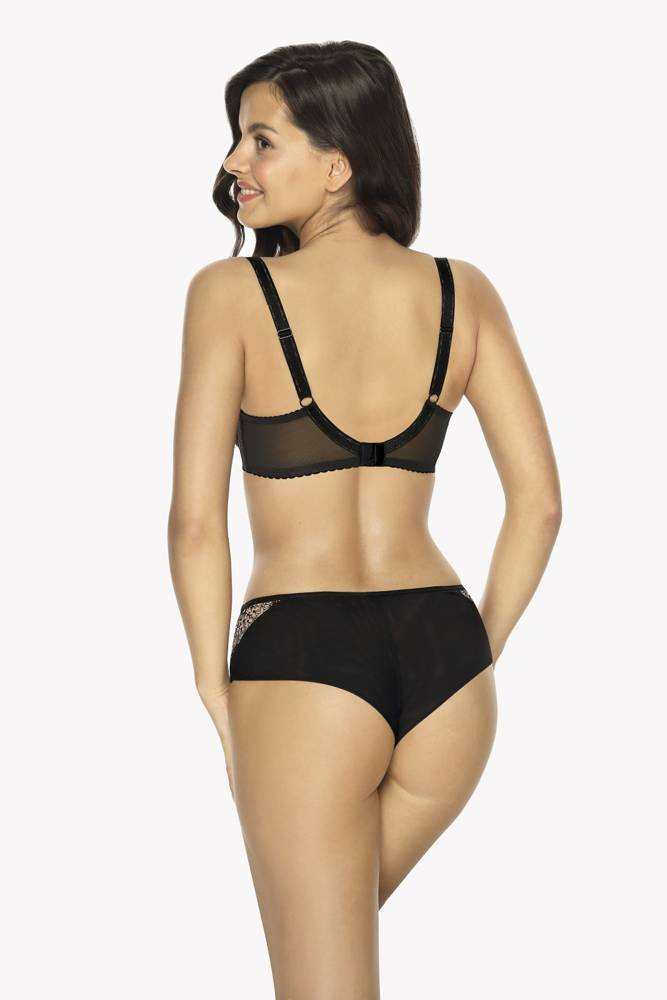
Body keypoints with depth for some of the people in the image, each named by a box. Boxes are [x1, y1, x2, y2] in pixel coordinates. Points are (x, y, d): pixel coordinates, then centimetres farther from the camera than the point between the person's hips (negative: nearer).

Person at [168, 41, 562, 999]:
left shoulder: (231, 292, -7)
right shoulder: (463, 292, 4)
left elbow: (197, 520, -10)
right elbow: (539, 499, 3)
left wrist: (215, 690, 1)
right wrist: (478, 655, 13)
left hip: (300, 660, -5)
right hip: (443, 650, 5)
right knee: (337, 916, 30)